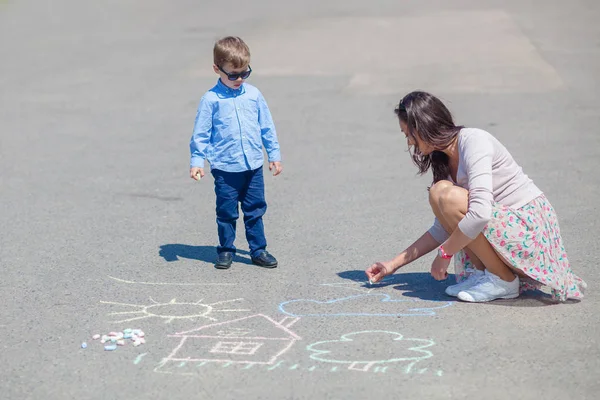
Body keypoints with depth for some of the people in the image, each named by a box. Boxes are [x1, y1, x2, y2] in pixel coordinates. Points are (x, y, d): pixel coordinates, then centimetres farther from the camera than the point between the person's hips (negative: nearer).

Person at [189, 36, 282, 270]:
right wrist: (197, 161, -7)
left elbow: (267, 127, 12)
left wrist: (274, 155, 13)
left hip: (253, 166, 3)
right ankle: (226, 251, 20)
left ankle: (258, 250, 21)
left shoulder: (253, 95, 4)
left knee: (255, 211, 10)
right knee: (226, 213, 7)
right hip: (225, 169, -3)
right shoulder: (211, 99, -5)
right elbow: (201, 133, -2)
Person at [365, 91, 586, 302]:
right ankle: (482, 272, 2)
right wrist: (394, 264, 10)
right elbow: (444, 228, 12)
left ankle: (504, 281, -12)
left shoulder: (474, 140, -17)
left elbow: (481, 212, -29)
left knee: (446, 194, -25)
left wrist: (444, 253, -19)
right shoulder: (444, 160, 10)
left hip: (532, 228, -9)